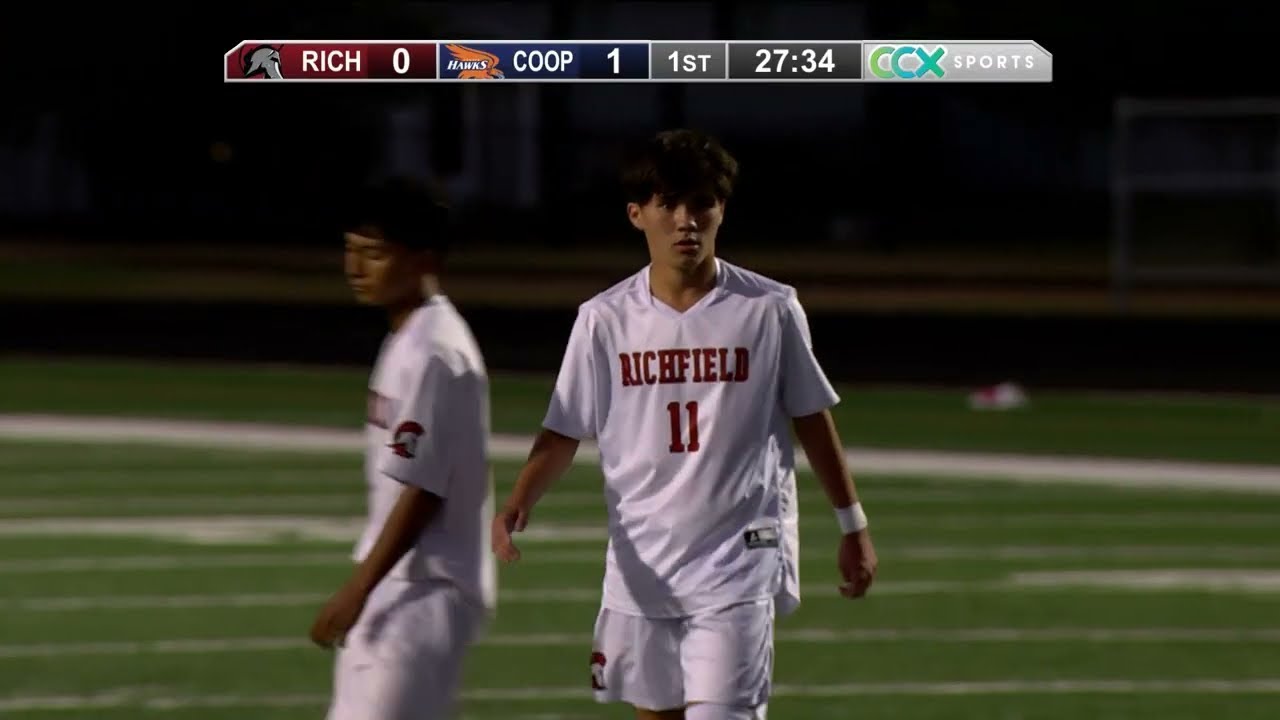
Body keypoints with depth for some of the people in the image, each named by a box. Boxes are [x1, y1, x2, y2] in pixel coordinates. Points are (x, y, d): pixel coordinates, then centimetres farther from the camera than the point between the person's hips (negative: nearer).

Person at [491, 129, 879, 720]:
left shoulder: (770, 310, -4)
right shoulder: (605, 319, 0)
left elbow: (811, 420, 7)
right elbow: (564, 433, 3)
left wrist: (853, 525, 12)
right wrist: (516, 507, -14)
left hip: (738, 564, -3)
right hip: (640, 562, 3)